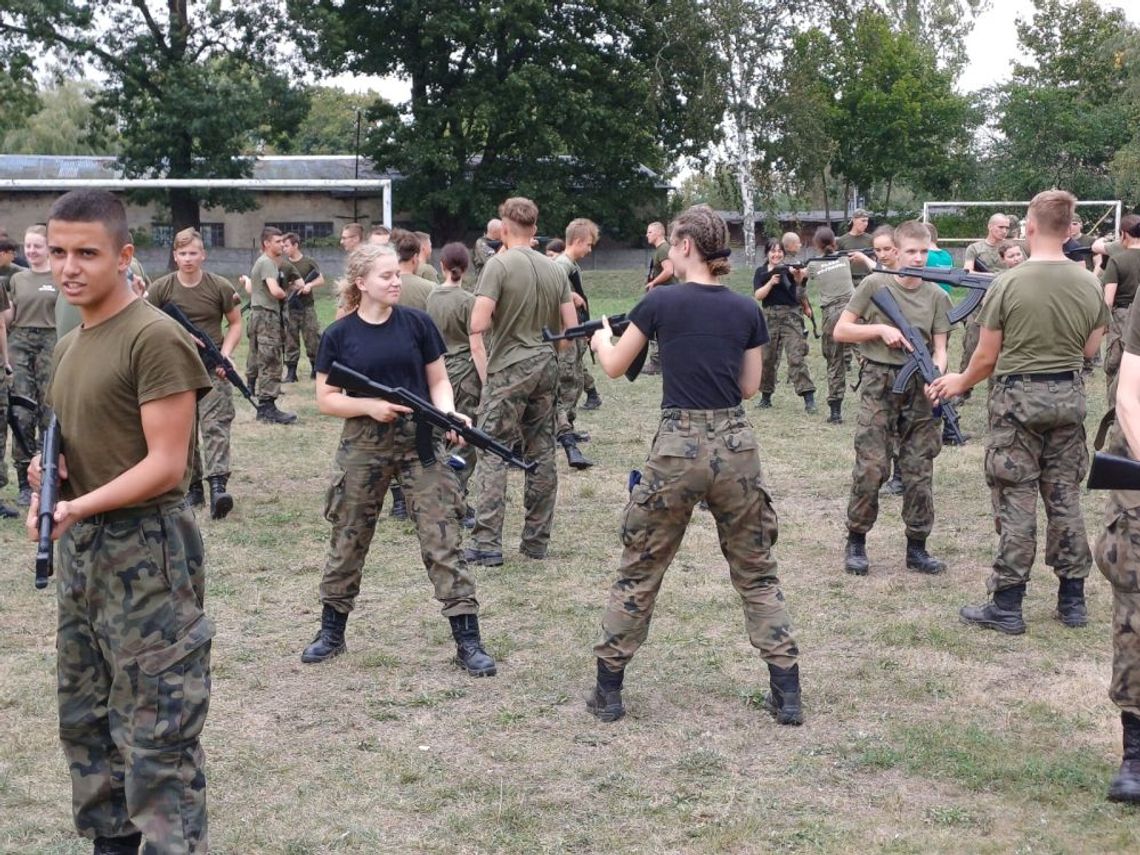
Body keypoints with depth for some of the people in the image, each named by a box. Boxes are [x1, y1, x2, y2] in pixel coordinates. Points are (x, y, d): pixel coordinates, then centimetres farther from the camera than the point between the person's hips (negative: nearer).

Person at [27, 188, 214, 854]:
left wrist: (76, 507, -28)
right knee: (86, 721, 17)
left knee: (157, 738, -5)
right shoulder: (69, 345, 13)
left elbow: (166, 465, -19)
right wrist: (51, 473, 1)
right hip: (80, 550, 9)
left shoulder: (156, 338, -15)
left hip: (146, 553, -9)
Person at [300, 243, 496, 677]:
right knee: (348, 540, 11)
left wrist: (449, 415, -15)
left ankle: (468, 640, -1)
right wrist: (369, 405, -16)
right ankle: (331, 630, 28)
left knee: (442, 539, -5)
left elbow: (438, 381, 4)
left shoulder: (416, 323, 0)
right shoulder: (338, 335, -1)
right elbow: (326, 399, 0)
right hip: (363, 447, 1)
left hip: (420, 441, 0)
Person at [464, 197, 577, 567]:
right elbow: (571, 327, 7)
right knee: (542, 454, 11)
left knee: (493, 454, -2)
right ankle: (536, 540, 16)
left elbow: (478, 325, -18)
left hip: (508, 369, -6)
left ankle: (487, 544, -6)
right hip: (546, 369, 6)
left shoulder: (499, 264, -11)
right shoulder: (554, 269, 7)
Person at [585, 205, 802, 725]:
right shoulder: (747, 310, 3)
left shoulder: (661, 302, -5)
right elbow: (750, 387, 12)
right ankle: (787, 695, 10)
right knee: (756, 573, 14)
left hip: (677, 447, -3)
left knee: (638, 573, 11)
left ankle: (608, 691, 17)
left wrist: (601, 339, 29)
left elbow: (614, 368, 9)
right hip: (735, 446, 3)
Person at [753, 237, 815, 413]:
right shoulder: (761, 272, 7)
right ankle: (766, 395, 26)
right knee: (768, 358, 10)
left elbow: (800, 285, -16)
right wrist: (771, 282, -18)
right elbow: (758, 295, -4)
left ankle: (809, 399, -17)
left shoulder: (789, 268, 1)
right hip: (770, 317, 3)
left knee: (797, 357, -12)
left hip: (792, 315, -3)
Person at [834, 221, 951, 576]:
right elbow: (841, 331, 2)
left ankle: (917, 547, 14)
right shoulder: (875, 285, 0)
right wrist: (881, 329, -11)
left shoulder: (937, 296, 6)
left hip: (919, 386, 3)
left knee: (919, 470, 4)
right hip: (879, 382, -3)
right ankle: (856, 543, 8)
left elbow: (939, 349, 2)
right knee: (871, 467, -6)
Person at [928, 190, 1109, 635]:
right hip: (1069, 396, 4)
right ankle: (1073, 599, 20)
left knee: (1017, 502, 1)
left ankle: (1007, 606, 6)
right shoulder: (1090, 284, -2)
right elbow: (1091, 349, 9)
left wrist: (960, 383, 12)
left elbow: (987, 356, -7)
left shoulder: (1008, 284, -14)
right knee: (1065, 498, 13)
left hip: (1018, 398, -4)